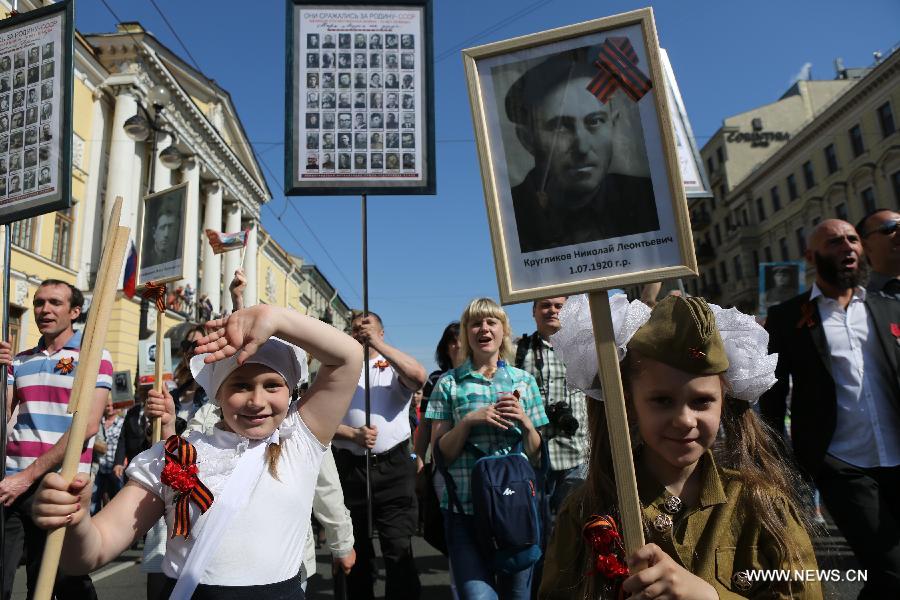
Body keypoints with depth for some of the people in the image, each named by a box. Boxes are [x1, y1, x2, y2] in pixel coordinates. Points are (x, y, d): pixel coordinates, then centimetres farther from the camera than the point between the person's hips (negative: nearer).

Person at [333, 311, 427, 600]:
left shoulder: (395, 367, 6)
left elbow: (418, 377, -18)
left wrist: (378, 344, -17)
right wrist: (353, 435, -14)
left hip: (393, 466, -2)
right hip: (349, 467, 3)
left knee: (399, 549, -4)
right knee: (356, 549, 15)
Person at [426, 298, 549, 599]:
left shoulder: (524, 380, 9)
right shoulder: (449, 383, 4)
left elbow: (536, 455, 11)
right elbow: (440, 453, 1)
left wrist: (525, 422, -8)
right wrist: (469, 420, -14)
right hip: (465, 508, -2)